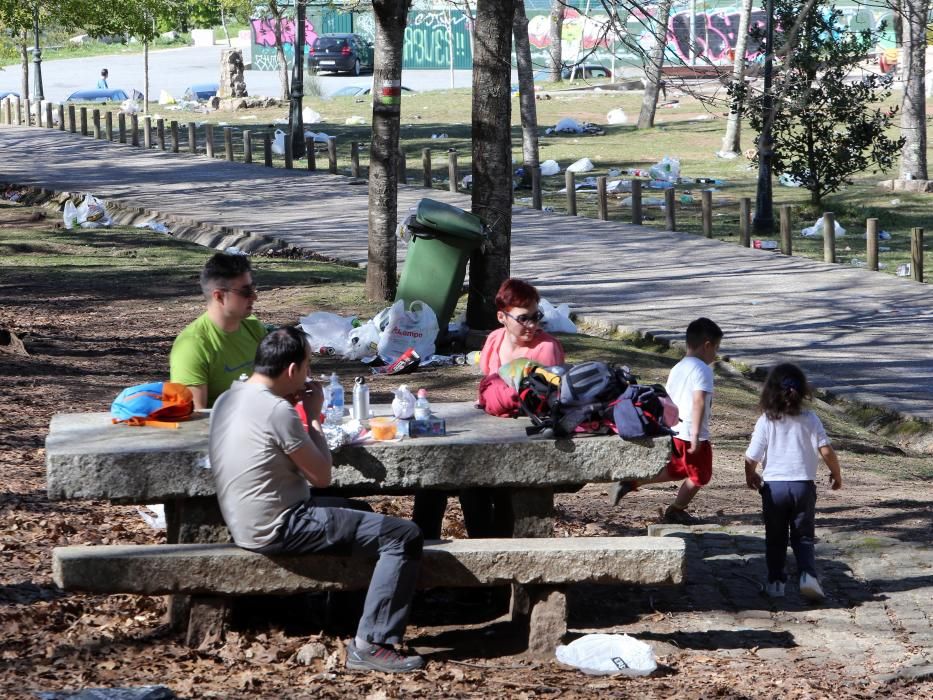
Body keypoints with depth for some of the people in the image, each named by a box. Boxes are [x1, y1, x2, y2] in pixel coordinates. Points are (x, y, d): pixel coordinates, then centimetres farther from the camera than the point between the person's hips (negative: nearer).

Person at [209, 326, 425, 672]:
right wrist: (313, 416, -3)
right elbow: (321, 476, -12)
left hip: (245, 523, 10)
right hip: (278, 531, -10)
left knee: (358, 511, 32)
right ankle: (371, 647, -12)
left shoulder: (227, 400, 5)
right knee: (404, 536, -11)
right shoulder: (277, 410, -22)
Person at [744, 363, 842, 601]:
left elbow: (751, 458, -6)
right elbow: (826, 450, -9)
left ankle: (775, 582, 15)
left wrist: (750, 476, 15)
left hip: (774, 485, 0)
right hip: (803, 485, 1)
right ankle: (808, 574, -10)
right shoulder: (810, 420, -6)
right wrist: (836, 474, 8)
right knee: (803, 537, 10)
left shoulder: (766, 421, -8)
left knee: (775, 539, 14)